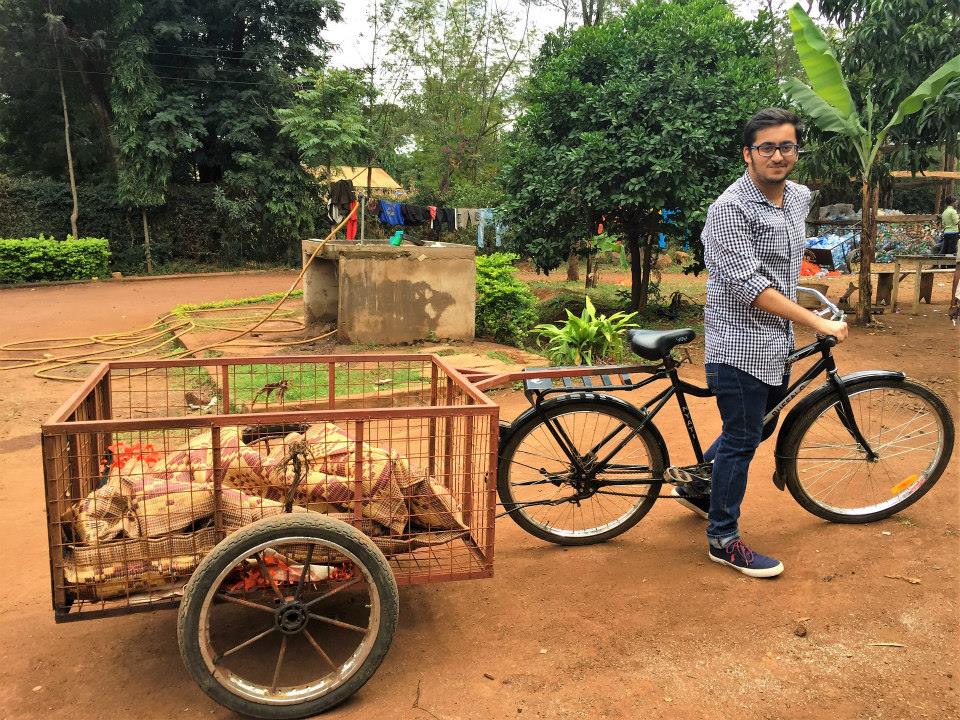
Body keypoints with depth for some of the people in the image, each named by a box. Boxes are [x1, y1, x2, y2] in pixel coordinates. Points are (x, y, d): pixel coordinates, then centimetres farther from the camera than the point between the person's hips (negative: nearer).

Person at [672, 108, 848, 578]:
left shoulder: (799, 197, 7)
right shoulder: (730, 209, -18)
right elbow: (750, 287, -24)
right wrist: (817, 322, -22)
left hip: (776, 344, 8)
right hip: (739, 347, -8)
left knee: (761, 428, 20)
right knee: (742, 441, 0)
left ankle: (695, 486, 39)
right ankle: (724, 540, 15)